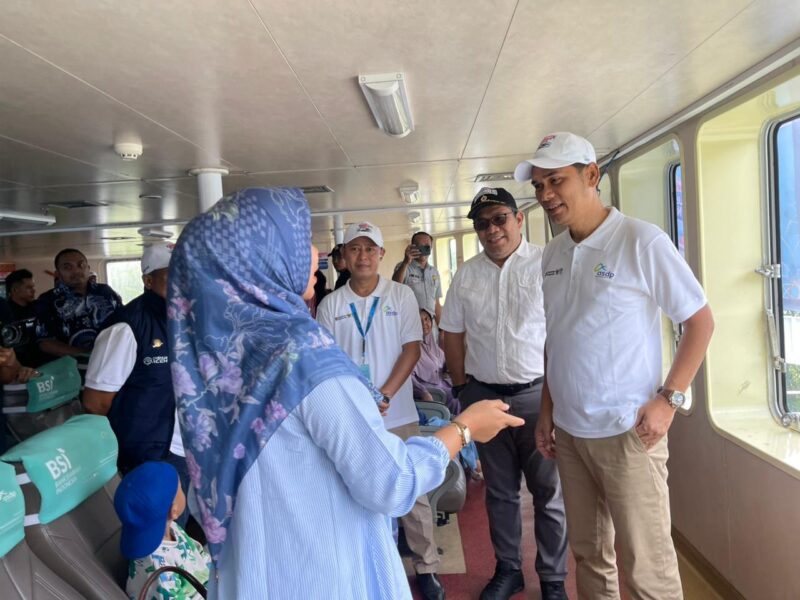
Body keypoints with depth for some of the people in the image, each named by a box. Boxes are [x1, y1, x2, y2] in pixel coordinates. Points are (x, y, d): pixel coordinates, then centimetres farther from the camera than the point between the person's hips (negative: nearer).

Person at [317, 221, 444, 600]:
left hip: (397, 412, -1)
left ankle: (426, 567, 23)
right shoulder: (331, 304, 2)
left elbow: (412, 349, -4)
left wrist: (384, 394, -14)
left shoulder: (402, 295, -1)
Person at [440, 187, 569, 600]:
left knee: (548, 491, 8)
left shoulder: (546, 264, -7)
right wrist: (463, 388, 8)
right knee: (499, 490, 17)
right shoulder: (465, 276, 5)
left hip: (537, 393, -3)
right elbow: (452, 335, 10)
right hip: (483, 396, 4)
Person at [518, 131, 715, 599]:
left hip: (626, 431, -5)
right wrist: (547, 411, 12)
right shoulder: (553, 254, 7)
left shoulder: (642, 241, -10)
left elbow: (701, 321, -6)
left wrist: (668, 399, -12)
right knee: (589, 553, 18)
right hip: (569, 431, 6)